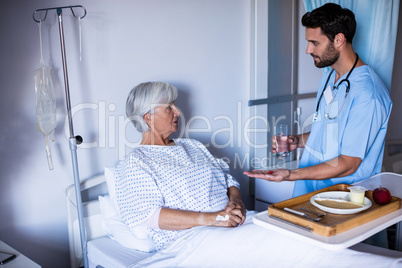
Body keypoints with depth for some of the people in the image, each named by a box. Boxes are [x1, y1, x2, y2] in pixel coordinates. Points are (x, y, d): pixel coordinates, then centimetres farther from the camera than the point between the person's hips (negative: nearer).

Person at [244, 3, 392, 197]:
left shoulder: (366, 94, -19)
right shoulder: (329, 76, 11)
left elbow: (348, 164, -18)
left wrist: (290, 175, -23)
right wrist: (298, 141, 5)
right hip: (309, 189, 7)